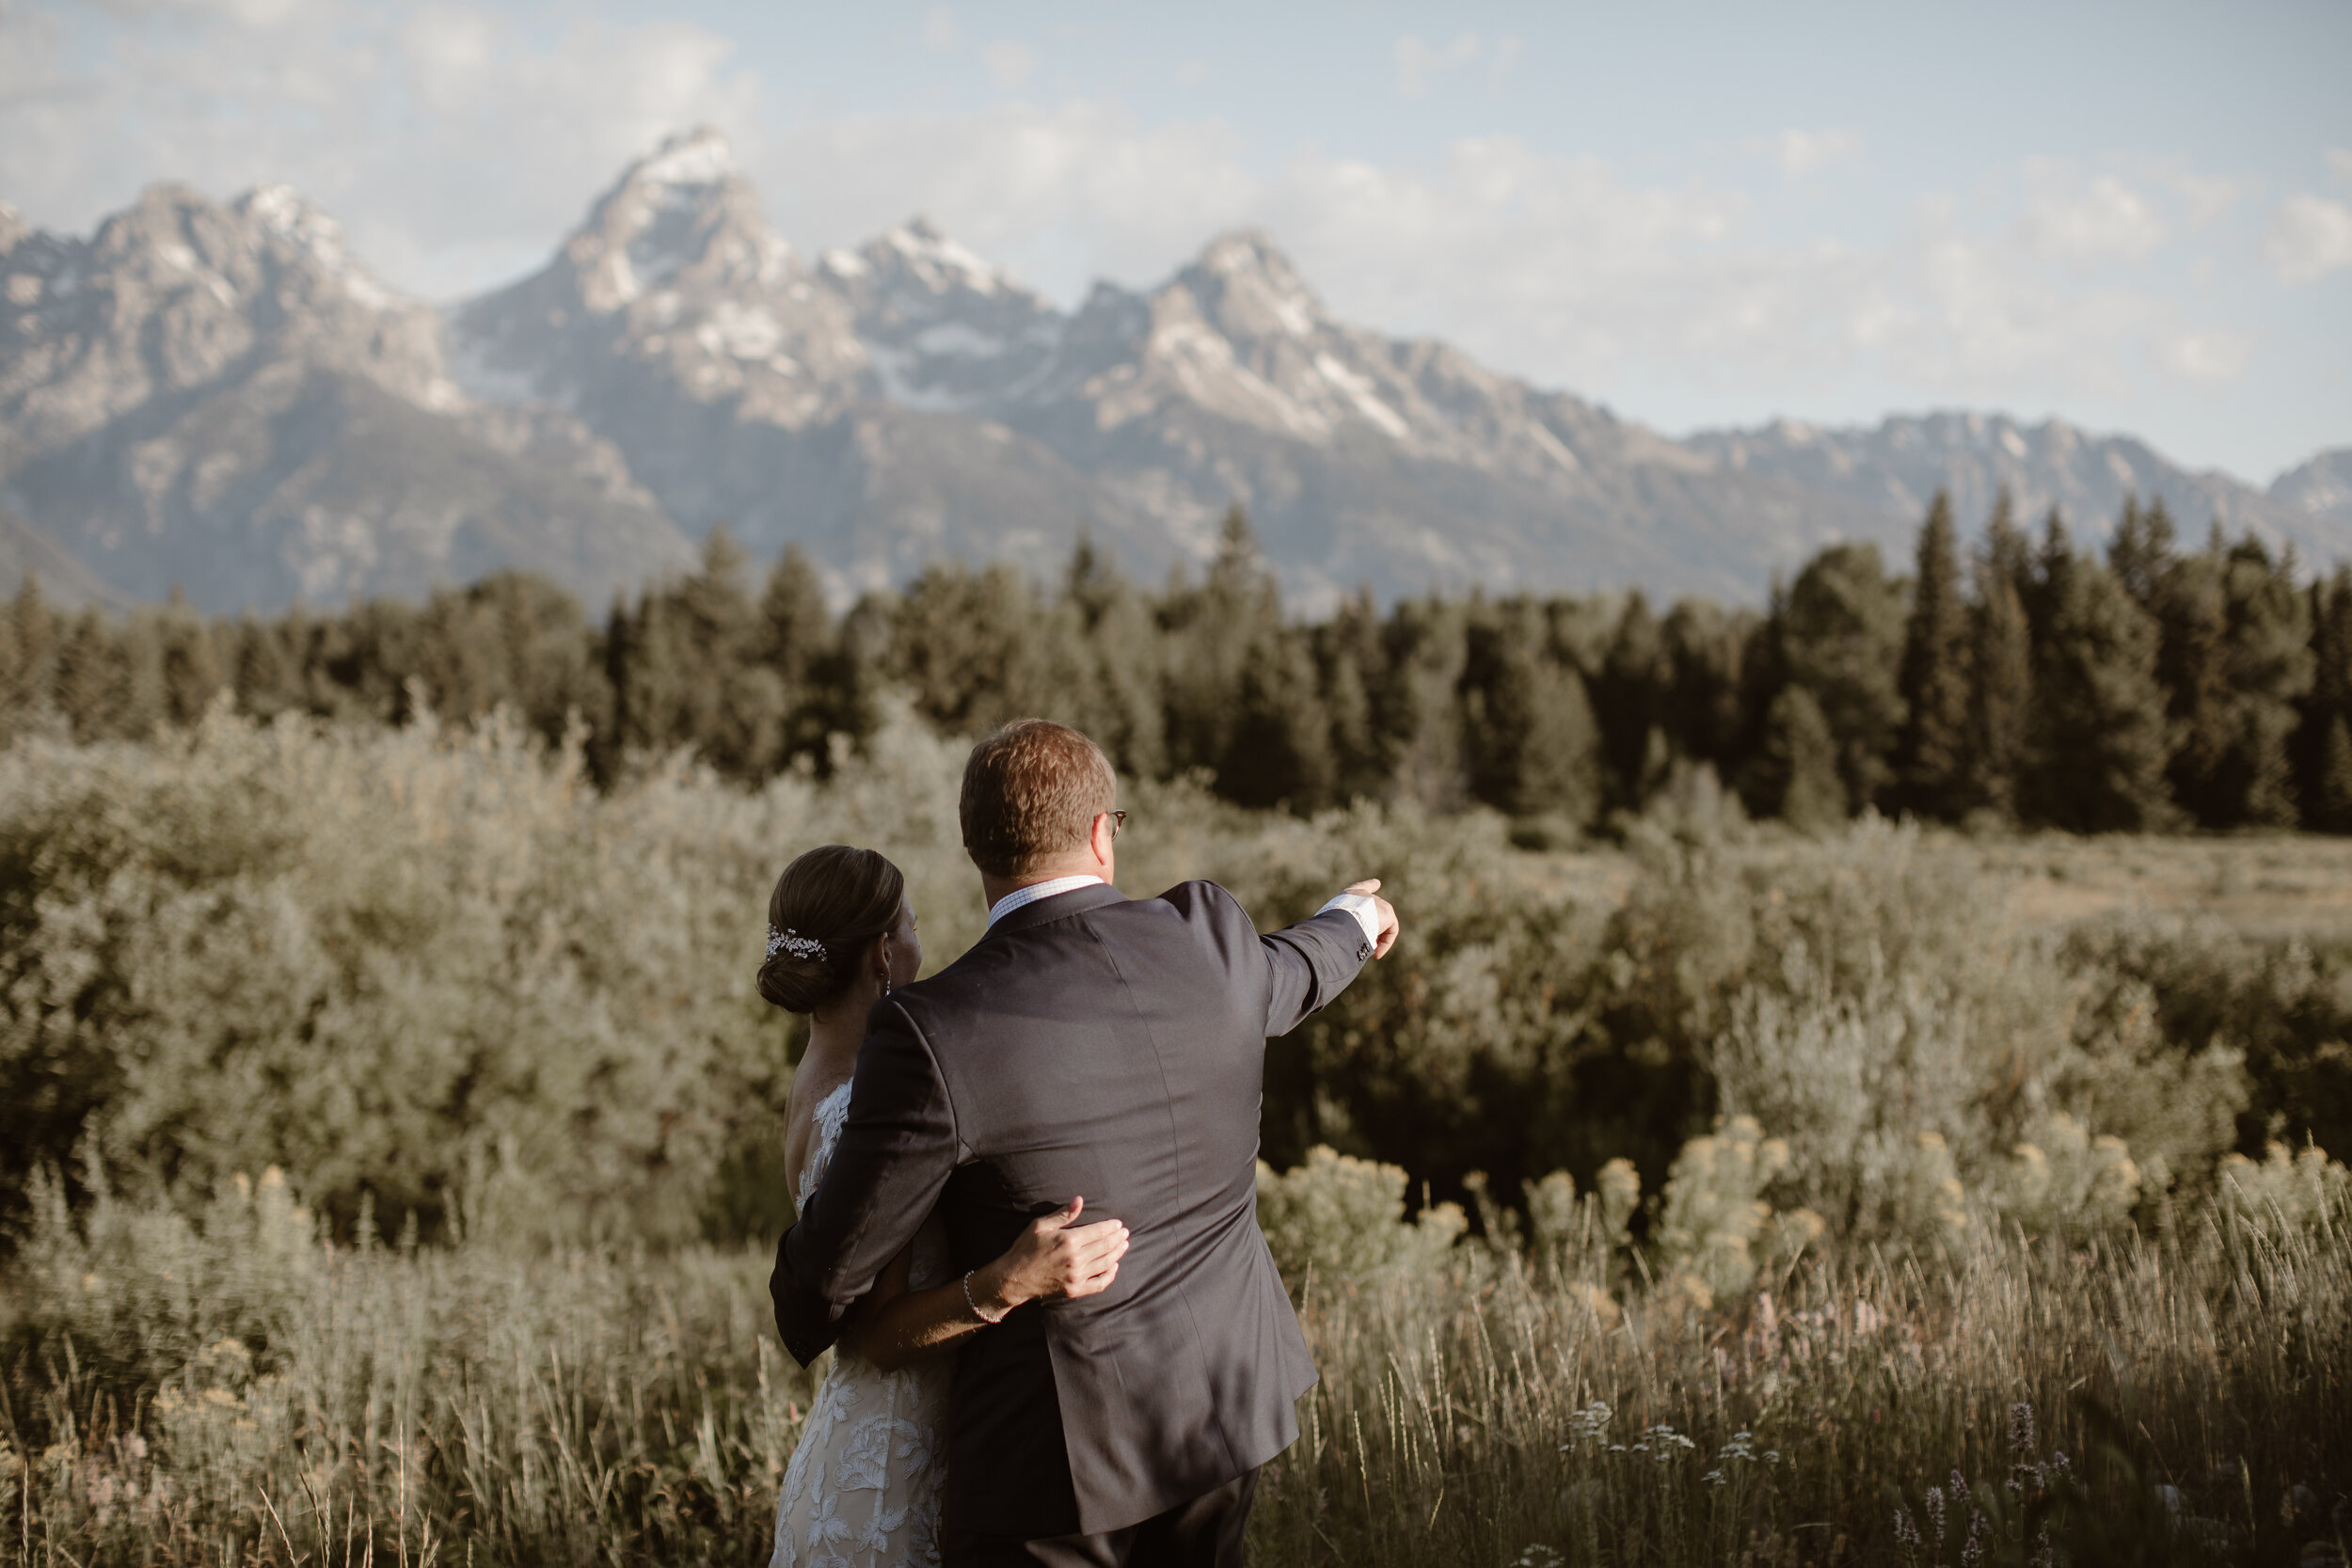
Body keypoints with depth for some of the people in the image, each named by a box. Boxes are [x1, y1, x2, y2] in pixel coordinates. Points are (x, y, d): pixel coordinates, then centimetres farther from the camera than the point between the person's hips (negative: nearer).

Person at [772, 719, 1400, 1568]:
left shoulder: (931, 1032, -21)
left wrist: (808, 1324, 13)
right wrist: (1347, 925, 45)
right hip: (1221, 1403, 5)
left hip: (1052, 1451, -5)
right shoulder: (1207, 938, -7)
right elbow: (1280, 980, 20)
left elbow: (831, 1262, -11)